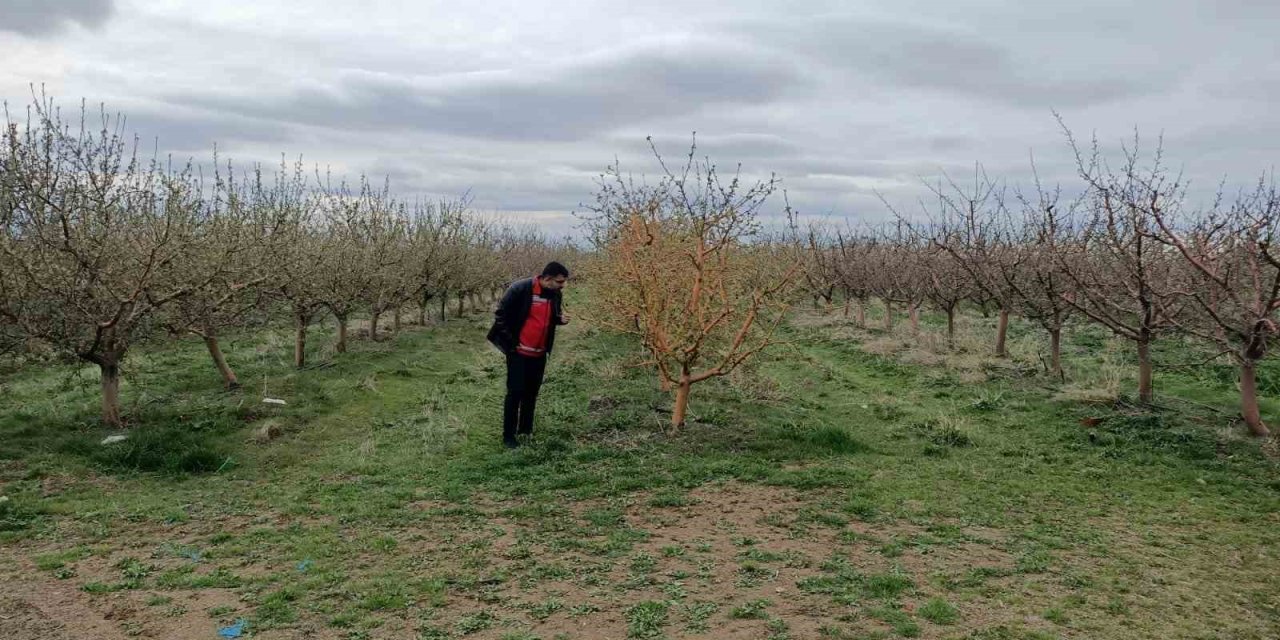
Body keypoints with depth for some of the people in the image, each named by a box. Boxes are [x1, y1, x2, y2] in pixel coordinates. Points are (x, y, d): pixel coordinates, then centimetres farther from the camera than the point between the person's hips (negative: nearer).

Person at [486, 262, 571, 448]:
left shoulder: (555, 294, 1)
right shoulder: (520, 289, -18)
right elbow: (500, 314, -13)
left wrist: (560, 319, -6)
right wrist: (511, 342, -13)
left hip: (539, 353, 6)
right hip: (518, 352, -6)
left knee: (532, 392, 13)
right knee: (515, 392, -3)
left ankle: (526, 430, 26)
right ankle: (508, 435, 7)